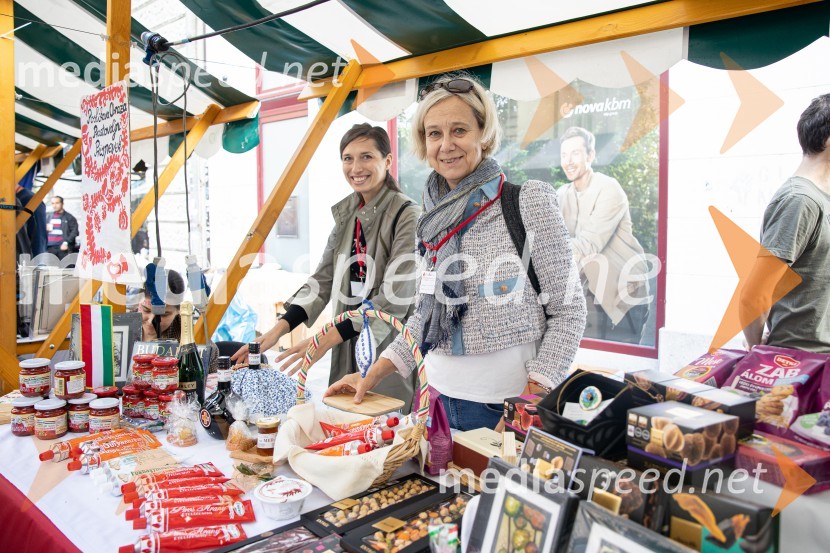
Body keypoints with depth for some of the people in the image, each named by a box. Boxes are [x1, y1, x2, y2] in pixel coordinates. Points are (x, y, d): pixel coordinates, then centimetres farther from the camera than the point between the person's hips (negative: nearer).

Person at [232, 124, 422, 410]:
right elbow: (323, 278, 7)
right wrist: (280, 327, -6)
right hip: (349, 349, 6)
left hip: (391, 353, -6)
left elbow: (395, 297, -19)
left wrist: (327, 339, -24)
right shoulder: (346, 214, 9)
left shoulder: (406, 215, -13)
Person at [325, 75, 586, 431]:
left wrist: (532, 401, -17)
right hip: (441, 401, 5)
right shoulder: (434, 218, 7)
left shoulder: (529, 203, -9)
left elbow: (568, 310, -9)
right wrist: (372, 378, 6)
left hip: (507, 408, -4)